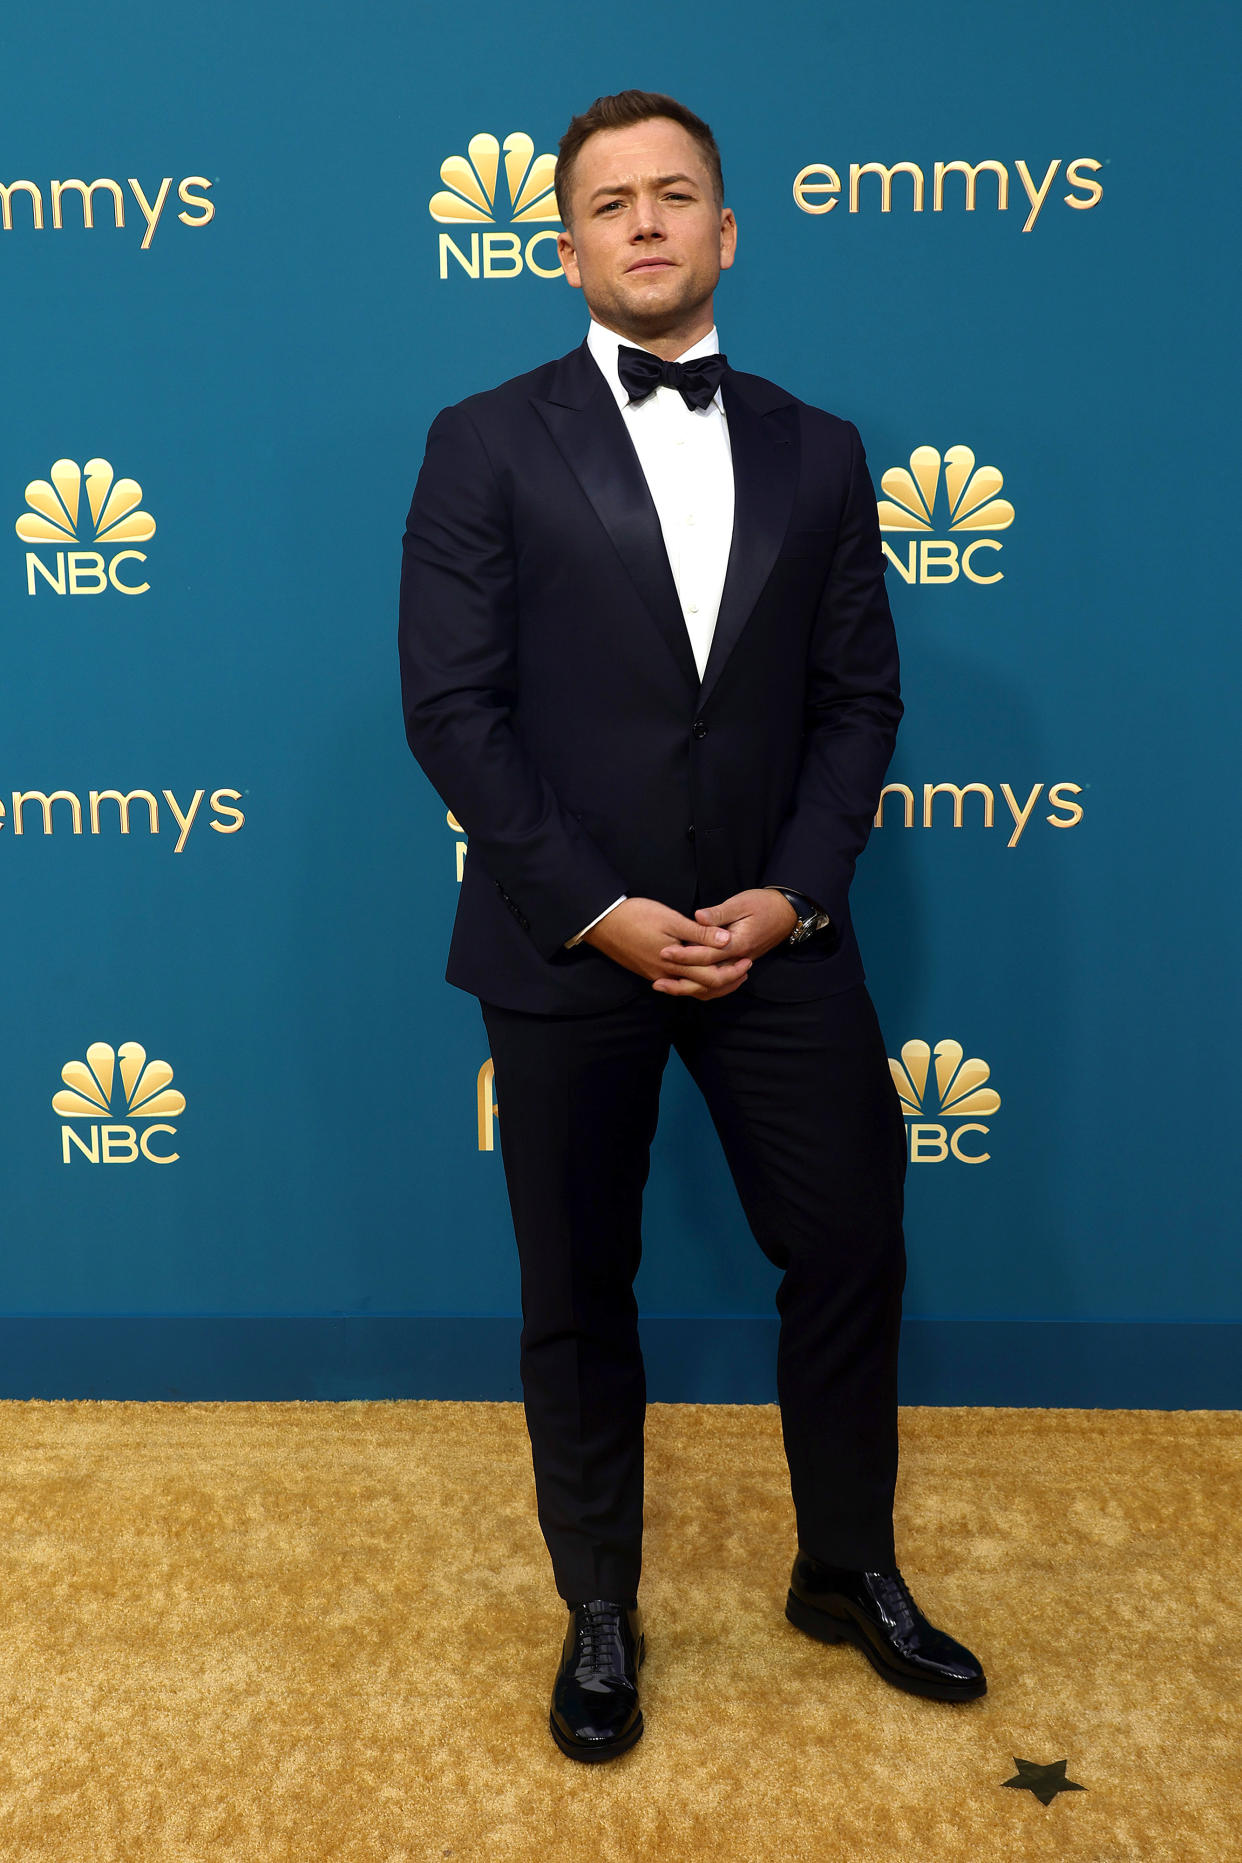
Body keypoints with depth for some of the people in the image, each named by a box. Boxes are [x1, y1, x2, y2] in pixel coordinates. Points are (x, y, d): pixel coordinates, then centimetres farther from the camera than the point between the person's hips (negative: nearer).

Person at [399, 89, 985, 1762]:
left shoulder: (818, 453, 9)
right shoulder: (487, 443, 1)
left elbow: (859, 697, 6)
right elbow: (453, 704, -7)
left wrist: (792, 893, -9)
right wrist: (601, 911, -14)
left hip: (777, 936, 3)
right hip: (567, 947, -2)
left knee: (854, 1254, 9)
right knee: (578, 1295, 10)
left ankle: (850, 1573, 35)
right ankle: (601, 1610, 33)